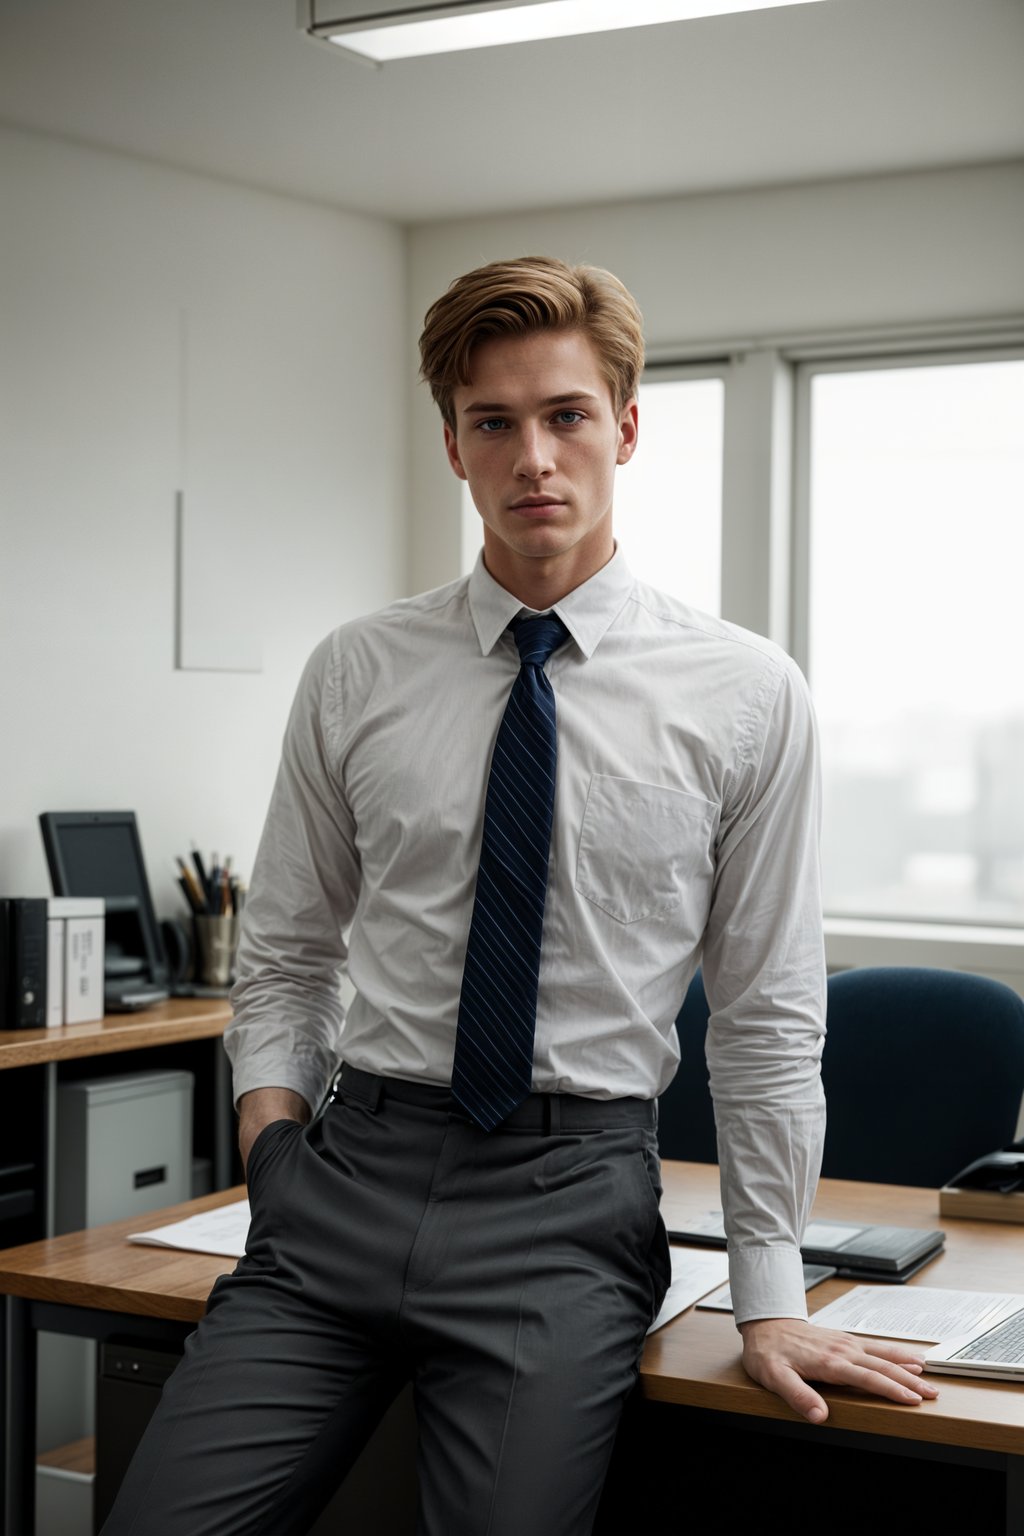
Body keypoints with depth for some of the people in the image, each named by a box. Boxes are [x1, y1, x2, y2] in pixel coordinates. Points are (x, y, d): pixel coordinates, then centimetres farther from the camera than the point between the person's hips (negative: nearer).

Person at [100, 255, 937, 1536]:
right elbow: (284, 957, 13)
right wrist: (273, 1138, -3)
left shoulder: (744, 696, 0)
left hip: (570, 1196, -1)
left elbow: (766, 1017, 3)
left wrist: (770, 1299, 2)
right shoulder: (355, 675, 6)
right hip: (351, 1165, 2)